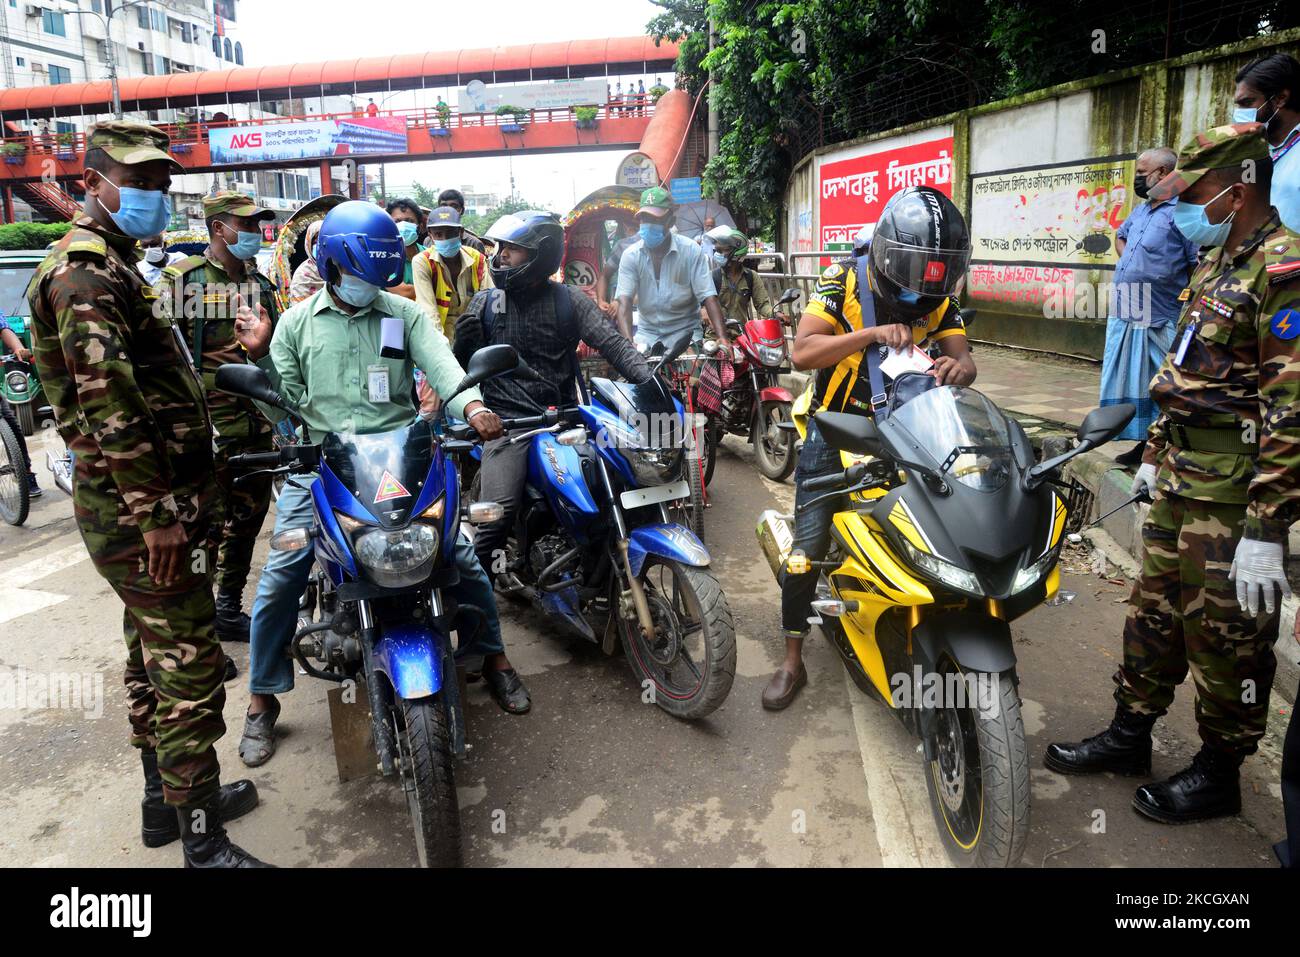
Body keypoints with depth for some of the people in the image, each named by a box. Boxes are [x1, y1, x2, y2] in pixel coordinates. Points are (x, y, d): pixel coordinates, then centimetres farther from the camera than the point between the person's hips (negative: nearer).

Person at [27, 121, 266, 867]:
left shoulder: (112, 264, 20)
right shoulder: (86, 272, -14)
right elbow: (108, 403, -24)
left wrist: (170, 500, 26)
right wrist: (156, 512, -26)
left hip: (142, 500, 11)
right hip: (142, 506, -11)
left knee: (153, 654, 19)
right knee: (189, 666, -6)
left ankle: (167, 798, 34)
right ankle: (204, 845, 4)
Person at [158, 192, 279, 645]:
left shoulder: (260, 283, 16)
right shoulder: (182, 278, -4)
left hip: (260, 424, 6)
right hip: (208, 426, -6)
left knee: (247, 522, 13)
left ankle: (229, 611, 27)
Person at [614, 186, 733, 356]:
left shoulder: (691, 251, -9)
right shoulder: (630, 255, -5)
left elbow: (708, 297, -15)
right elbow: (624, 301, -15)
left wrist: (722, 337, -30)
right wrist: (628, 341, -33)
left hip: (685, 330, -2)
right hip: (647, 331, 2)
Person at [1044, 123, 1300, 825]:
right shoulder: (1219, 262, 14)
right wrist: (1155, 454, 23)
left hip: (1233, 497, -9)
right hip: (1182, 481, 9)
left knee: (1224, 637, 5)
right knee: (1154, 609, 17)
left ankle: (1219, 773, 24)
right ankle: (1129, 735, 32)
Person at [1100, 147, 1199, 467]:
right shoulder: (1139, 211, 16)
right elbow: (1120, 236, 37)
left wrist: (1187, 308, -13)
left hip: (1161, 324, -8)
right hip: (1127, 319, 9)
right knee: (1133, 385, 14)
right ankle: (1143, 443, 25)